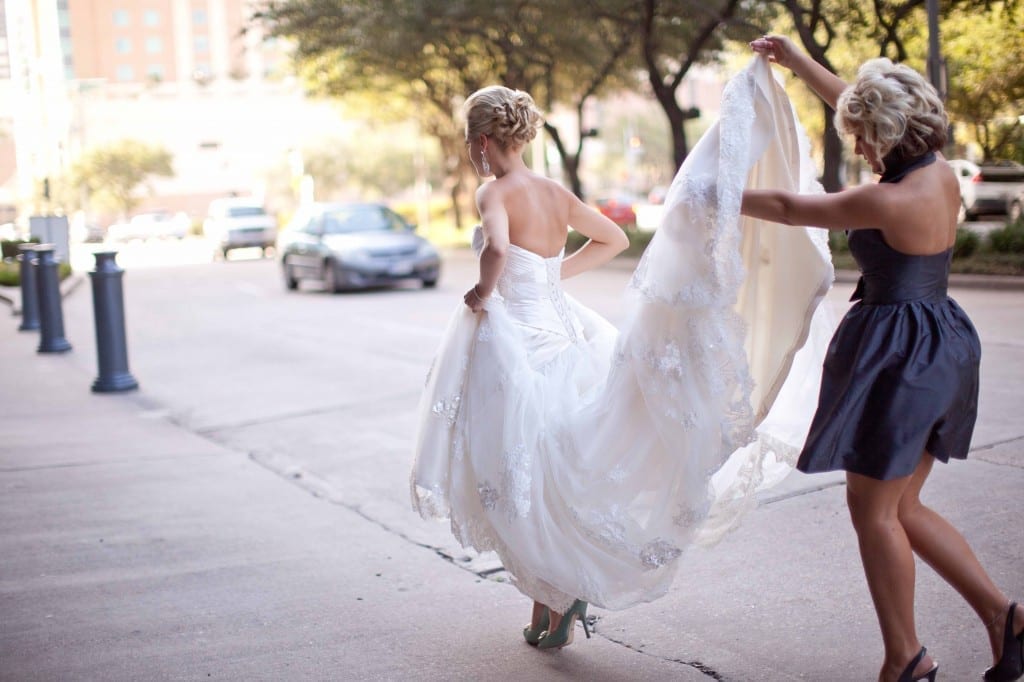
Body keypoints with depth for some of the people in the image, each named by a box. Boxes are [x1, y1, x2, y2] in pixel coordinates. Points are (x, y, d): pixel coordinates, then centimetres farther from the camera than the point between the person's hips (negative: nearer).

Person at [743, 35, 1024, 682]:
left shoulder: (887, 201, -21)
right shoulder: (941, 173, 4)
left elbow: (790, 207, -9)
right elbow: (867, 108, 18)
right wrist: (797, 61, 25)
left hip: (899, 355, -9)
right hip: (942, 345, 9)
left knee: (872, 508, 5)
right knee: (902, 506, 17)